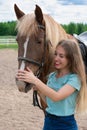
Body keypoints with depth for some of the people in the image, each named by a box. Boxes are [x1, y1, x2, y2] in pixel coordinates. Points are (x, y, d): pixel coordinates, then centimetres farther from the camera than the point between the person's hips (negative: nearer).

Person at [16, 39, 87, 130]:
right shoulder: (52, 76, 4)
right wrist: (35, 85, -8)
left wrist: (35, 80, -32)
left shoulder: (74, 78, -16)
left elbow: (56, 97, -28)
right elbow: (47, 99, 7)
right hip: (48, 121, 6)